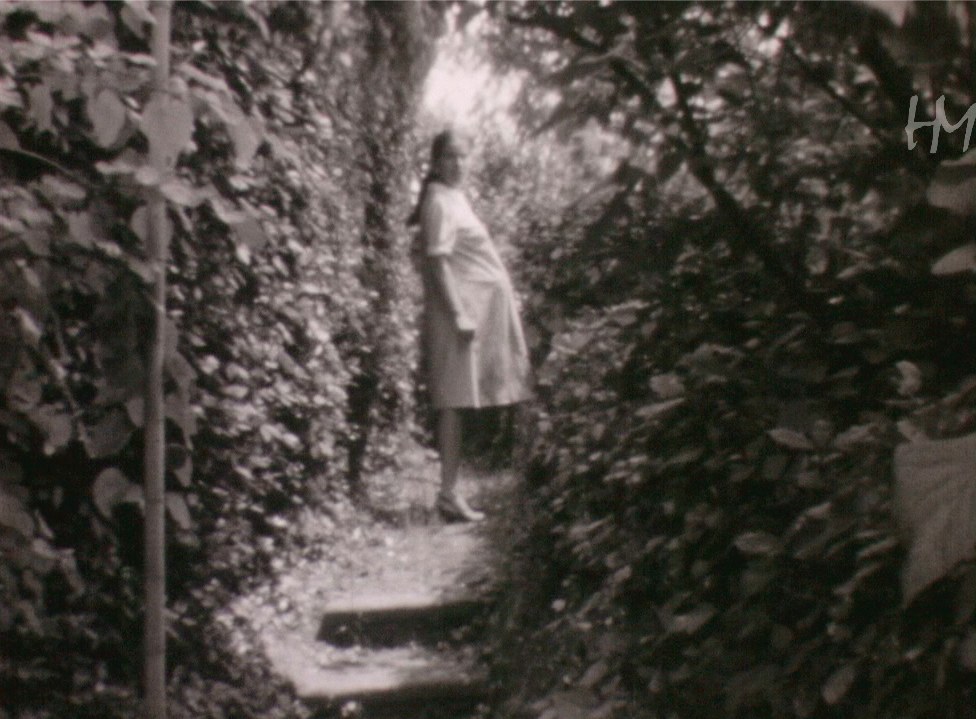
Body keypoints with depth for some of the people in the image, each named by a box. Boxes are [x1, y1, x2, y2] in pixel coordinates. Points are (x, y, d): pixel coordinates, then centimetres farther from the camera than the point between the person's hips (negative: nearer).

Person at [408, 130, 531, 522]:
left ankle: (450, 490, 11)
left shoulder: (454, 196, 18)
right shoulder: (439, 202, -11)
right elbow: (438, 262, -18)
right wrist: (459, 314, -23)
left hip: (477, 310, 9)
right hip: (458, 311, -9)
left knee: (457, 402, 8)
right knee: (455, 401, -9)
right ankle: (448, 493, -7)